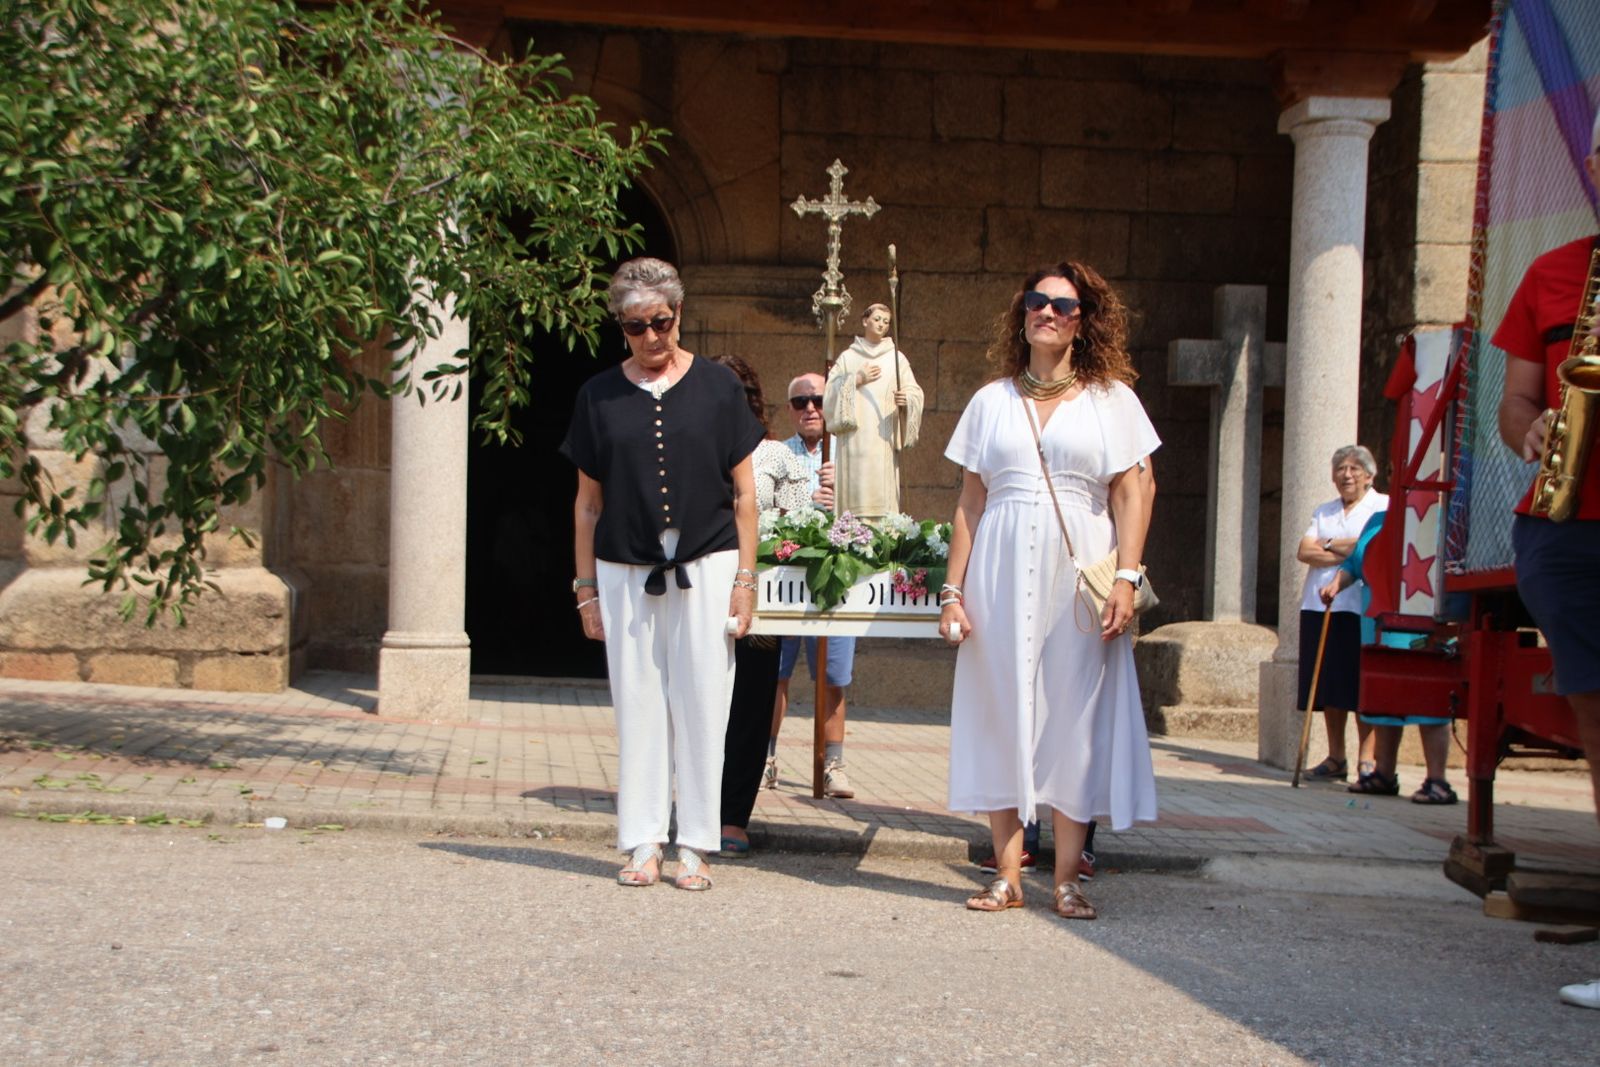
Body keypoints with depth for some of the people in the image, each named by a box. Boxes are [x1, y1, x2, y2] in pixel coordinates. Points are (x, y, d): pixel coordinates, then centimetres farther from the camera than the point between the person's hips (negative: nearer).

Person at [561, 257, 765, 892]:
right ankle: (642, 844, 14)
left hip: (706, 568, -1)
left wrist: (745, 580, -1)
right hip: (625, 572, 1)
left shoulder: (717, 387, 3)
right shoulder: (599, 396, 6)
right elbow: (588, 502, 9)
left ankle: (695, 847, 11)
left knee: (701, 707, 1)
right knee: (638, 707, 5)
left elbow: (744, 494, 4)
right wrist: (587, 589, 6)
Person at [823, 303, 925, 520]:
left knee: (882, 495, -9)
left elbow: (915, 393, 6)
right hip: (854, 438, 0)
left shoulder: (896, 358, 14)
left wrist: (906, 399, -15)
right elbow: (831, 392, 6)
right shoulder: (848, 357, 14)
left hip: (884, 440, 0)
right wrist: (856, 381, -6)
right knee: (855, 492, -9)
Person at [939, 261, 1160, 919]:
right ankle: (1008, 875, 8)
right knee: (1002, 716, 1)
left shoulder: (1110, 399, 7)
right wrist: (954, 589, 3)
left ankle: (1067, 879, 5)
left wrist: (1127, 576, -11)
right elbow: (970, 502, 10)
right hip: (1000, 574, 2)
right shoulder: (991, 401, 12)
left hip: (1078, 575, -2)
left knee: (1074, 718, -1)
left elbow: (1131, 494, 1)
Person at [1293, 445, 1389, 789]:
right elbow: (1304, 552, 6)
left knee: (1362, 686, -9)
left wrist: (1328, 545, 2)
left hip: (1361, 608, -6)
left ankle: (1367, 763, -9)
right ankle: (1336, 758, 15)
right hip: (1319, 605, 6)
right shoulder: (1323, 512, 20)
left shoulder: (1383, 506, 3)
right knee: (1329, 686, 7)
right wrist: (1348, 552, -7)